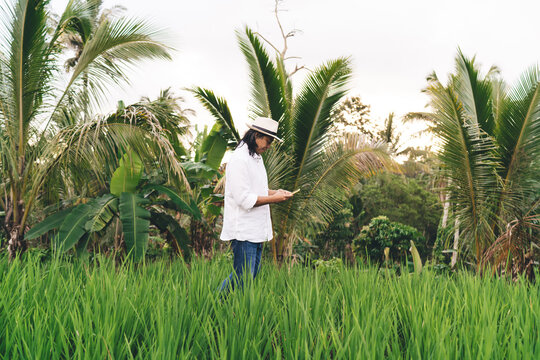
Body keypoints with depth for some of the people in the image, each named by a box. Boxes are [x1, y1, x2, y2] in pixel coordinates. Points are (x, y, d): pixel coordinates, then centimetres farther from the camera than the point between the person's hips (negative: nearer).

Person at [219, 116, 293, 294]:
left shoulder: (256, 157, 16)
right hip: (243, 231, -10)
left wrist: (274, 192, 9)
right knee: (243, 278, -9)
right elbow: (244, 199, -22)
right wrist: (273, 199, -17)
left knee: (253, 273, 13)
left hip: (257, 230, 10)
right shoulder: (239, 160, -16)